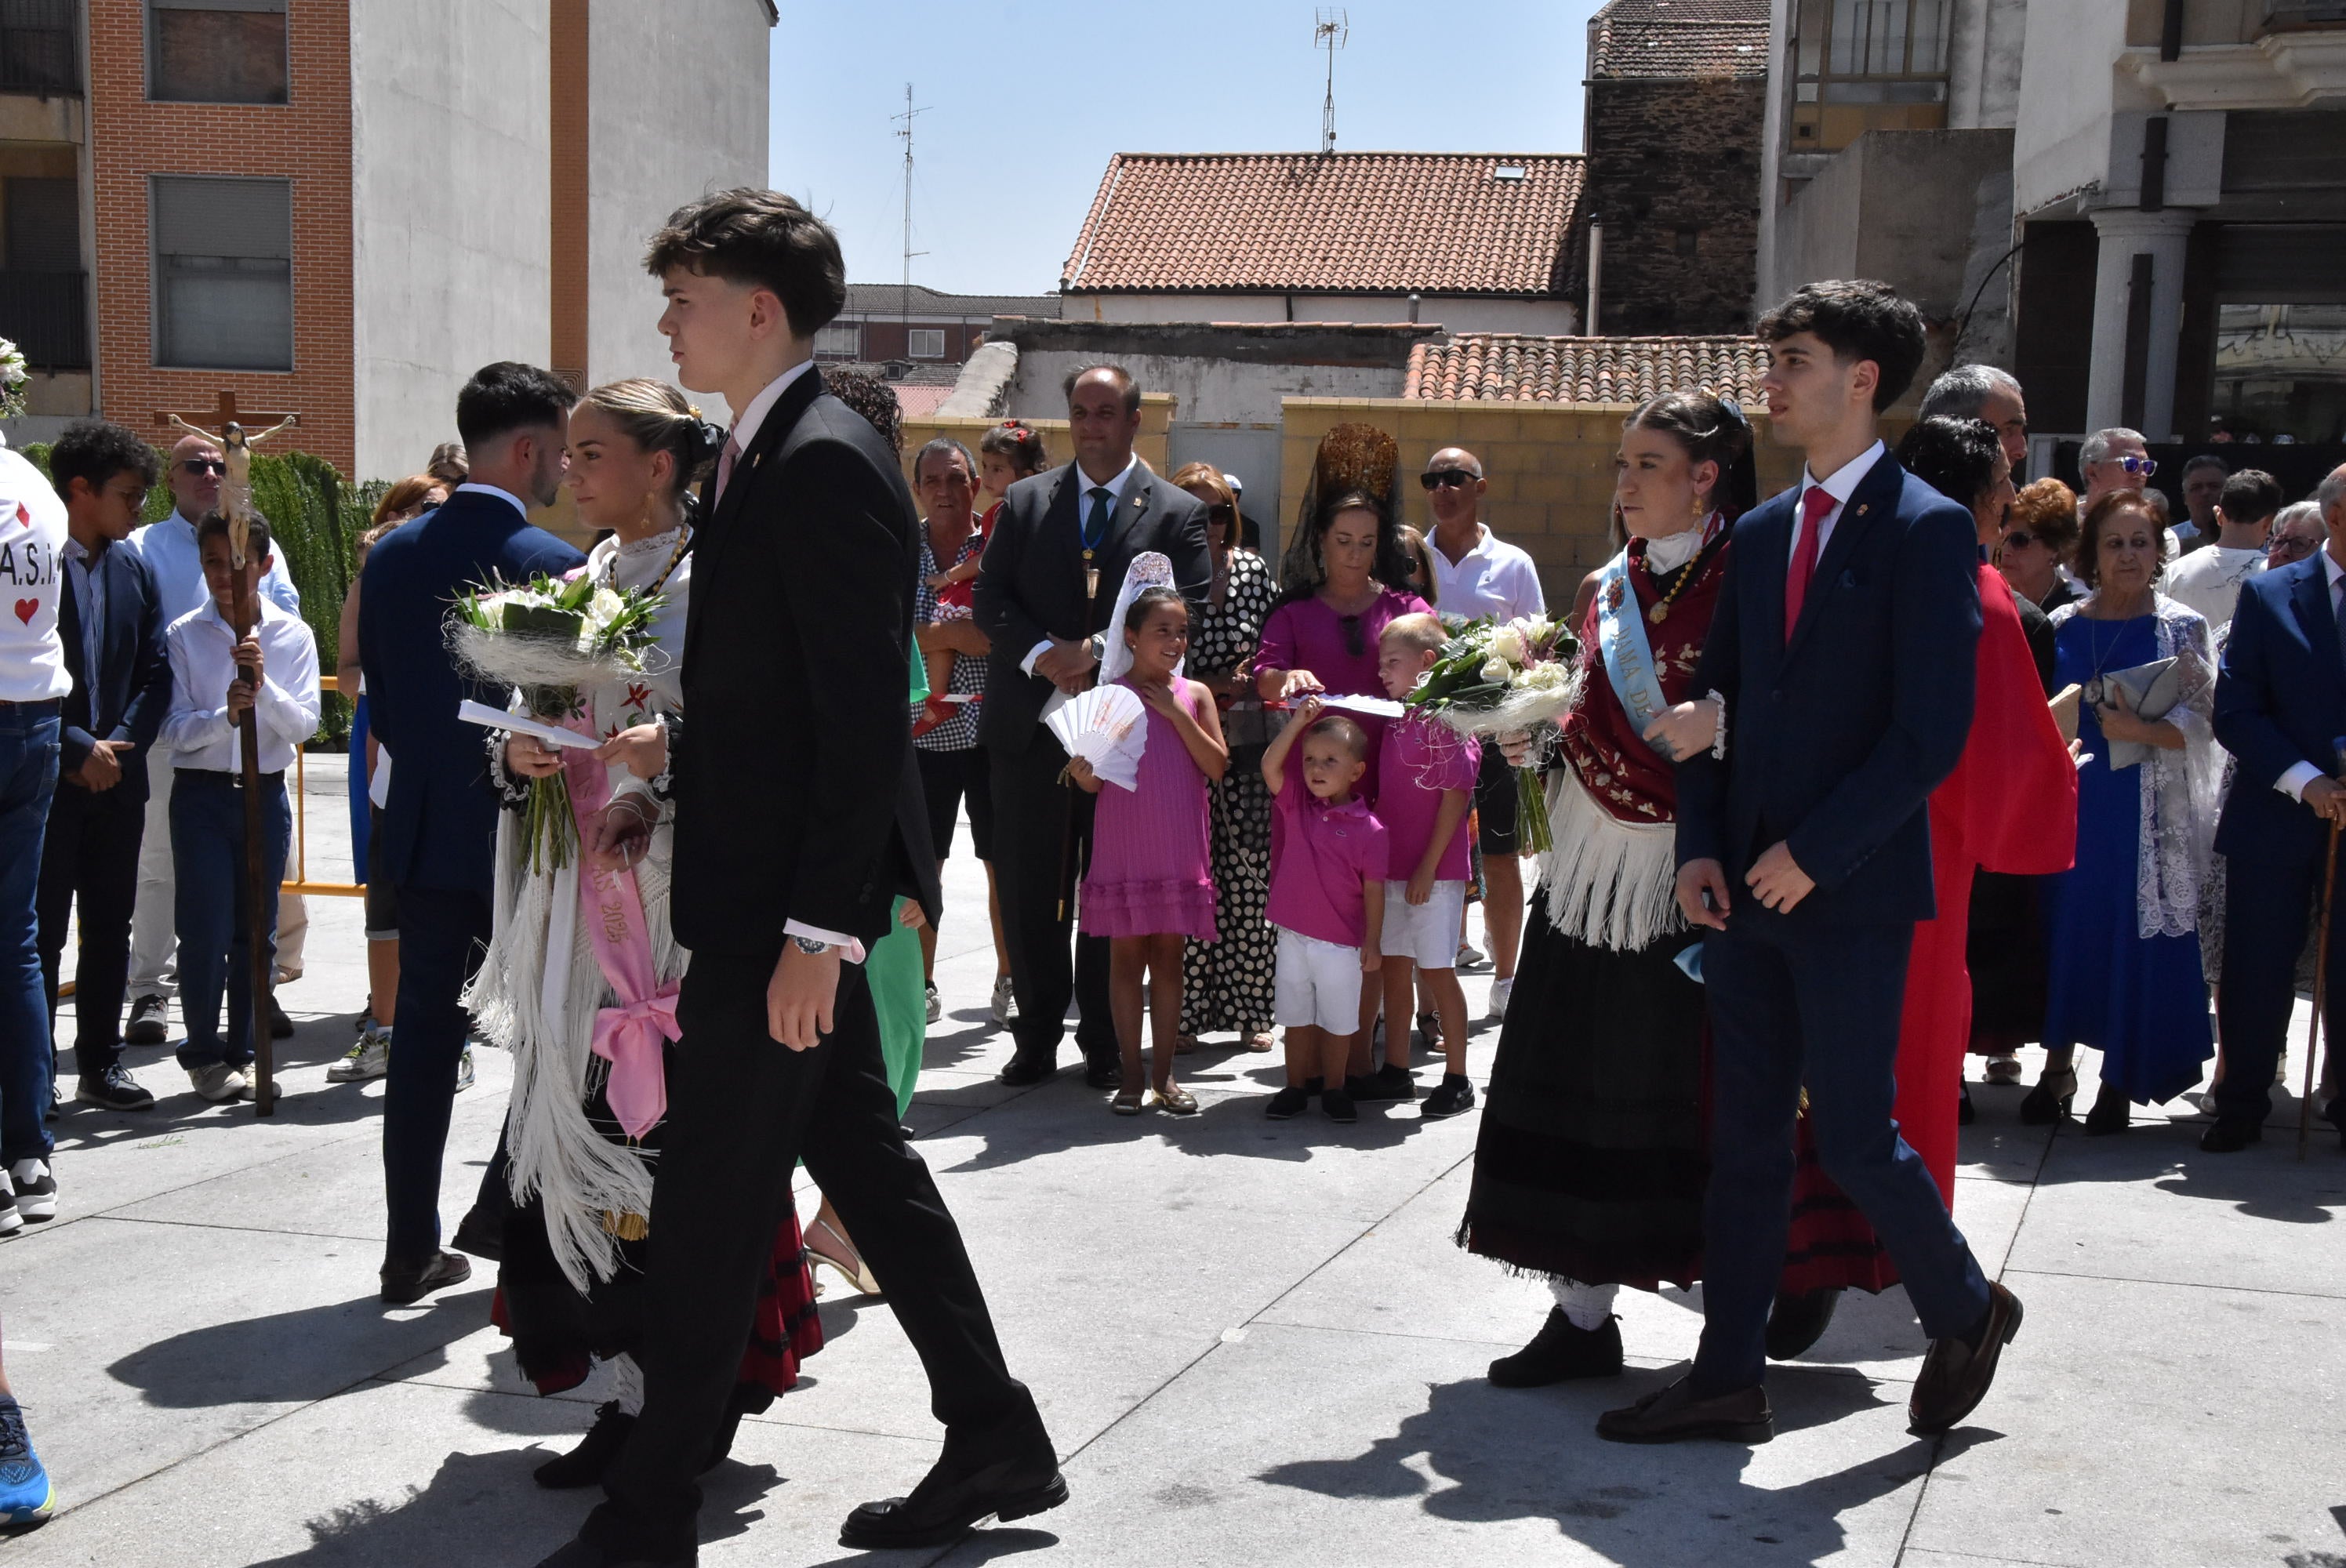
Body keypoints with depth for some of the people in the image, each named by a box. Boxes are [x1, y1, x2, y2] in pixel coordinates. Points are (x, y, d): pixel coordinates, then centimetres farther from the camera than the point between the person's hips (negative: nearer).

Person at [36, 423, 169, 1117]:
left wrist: (120, 744, -5)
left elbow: (157, 670, 8)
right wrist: (78, 749, -15)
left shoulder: (133, 568, 9)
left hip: (117, 775, 6)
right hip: (48, 776, -6)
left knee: (110, 927, 11)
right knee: (41, 929, 0)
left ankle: (100, 1061, 21)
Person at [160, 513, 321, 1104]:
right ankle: (204, 1053, 11)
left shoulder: (293, 635, 3)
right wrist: (224, 714, -22)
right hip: (200, 794, -1)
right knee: (204, 929, -5)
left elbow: (304, 725, -3)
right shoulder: (183, 635, 0)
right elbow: (173, 729, -4)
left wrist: (263, 685, -19)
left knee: (256, 928, 7)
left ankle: (243, 1051, 19)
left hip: (265, 794, 2)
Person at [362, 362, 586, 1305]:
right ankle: (507, 1215, 14)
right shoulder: (555, 566, -15)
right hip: (524, 836, -5)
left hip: (425, 831, 5)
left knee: (424, 1034, 10)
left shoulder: (393, 555, 2)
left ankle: (412, 1249, 13)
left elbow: (380, 701, 8)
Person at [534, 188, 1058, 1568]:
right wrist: (668, 796, 9)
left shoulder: (827, 463, -17)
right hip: (765, 888, 10)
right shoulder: (763, 458, 13)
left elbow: (866, 717, -22)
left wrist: (816, 929, -23)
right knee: (864, 1158, 16)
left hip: (788, 897, -10)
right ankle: (996, 1441, 27)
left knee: (713, 1205, 0)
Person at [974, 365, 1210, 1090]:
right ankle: (1037, 1037, 15)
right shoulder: (1025, 502, 11)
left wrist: (1096, 650, -18)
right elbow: (992, 600, 4)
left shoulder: (1177, 513, 4)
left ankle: (1104, 1043, 16)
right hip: (1030, 724, 2)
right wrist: (1042, 654, -14)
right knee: (1027, 890, 4)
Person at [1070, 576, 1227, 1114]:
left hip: (1178, 849, 2)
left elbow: (1216, 766, -3)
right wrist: (1081, 772, -23)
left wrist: (1177, 714, -10)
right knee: (1126, 955, 2)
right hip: (1123, 845, -2)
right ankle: (1131, 1076, 9)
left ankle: (1164, 1075, 14)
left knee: (1169, 955, 7)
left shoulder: (1193, 695, 5)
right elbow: (1094, 782, 0)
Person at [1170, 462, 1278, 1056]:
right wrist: (1209, 685, -12)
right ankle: (1187, 1011, 8)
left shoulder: (1254, 571, 9)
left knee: (1249, 874, 3)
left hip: (1246, 746, 2)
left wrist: (1251, 677, -5)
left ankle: (1249, 1007, 13)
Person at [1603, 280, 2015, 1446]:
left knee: (1852, 1139, -1)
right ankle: (1728, 1378, 17)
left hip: (1851, 890, -6)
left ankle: (1966, 1312, 25)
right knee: (1744, 1140, 9)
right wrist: (1700, 848, 3)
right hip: (1748, 891, 7)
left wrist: (1812, 853, -15)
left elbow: (1932, 730, -15)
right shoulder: (1760, 533, 13)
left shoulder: (1926, 531, -8)